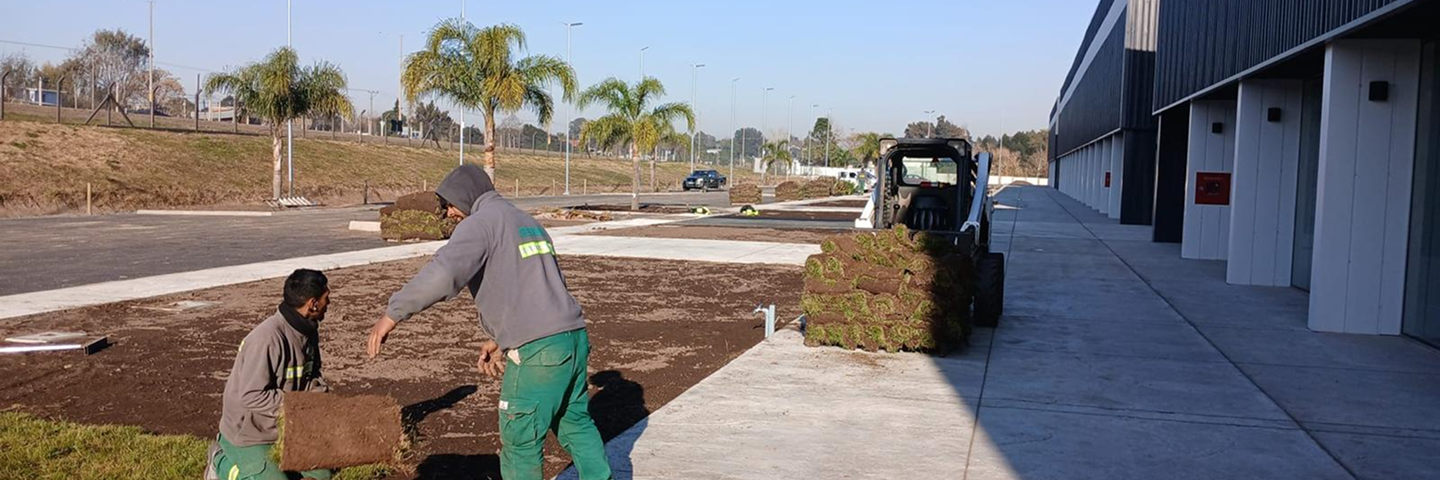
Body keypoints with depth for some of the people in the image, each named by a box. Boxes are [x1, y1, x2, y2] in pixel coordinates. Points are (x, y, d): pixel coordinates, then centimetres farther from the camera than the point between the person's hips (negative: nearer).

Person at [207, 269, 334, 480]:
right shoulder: (267, 339, -30)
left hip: (284, 428, 8)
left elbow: (311, 376, 12)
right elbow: (250, 397, -29)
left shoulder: (308, 331, -2)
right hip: (248, 436, -8)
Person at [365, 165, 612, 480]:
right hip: (574, 337, 9)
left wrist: (393, 313, -15)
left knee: (520, 441, 6)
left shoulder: (481, 223, -5)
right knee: (576, 422, 22)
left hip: (538, 351, -9)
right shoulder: (528, 223, 23)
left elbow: (443, 273, -21)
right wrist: (500, 340, 20)